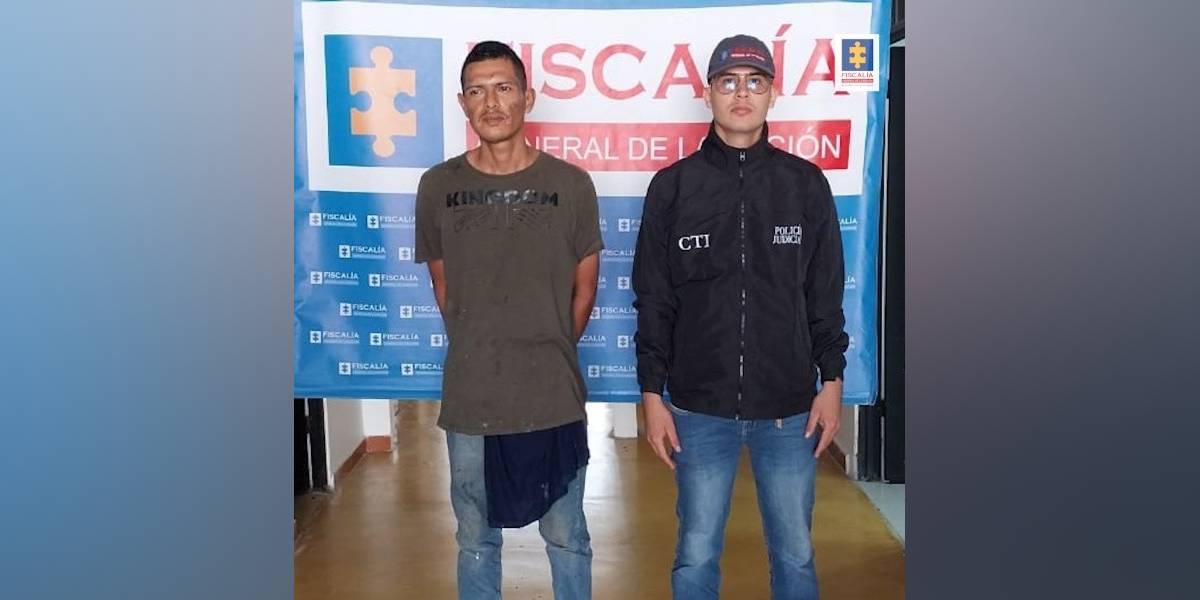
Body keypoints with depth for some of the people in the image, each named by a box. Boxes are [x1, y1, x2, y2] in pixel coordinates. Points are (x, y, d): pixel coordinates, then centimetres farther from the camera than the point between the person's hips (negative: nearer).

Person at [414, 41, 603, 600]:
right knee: (476, 541, 17)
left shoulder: (571, 185, -4)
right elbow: (443, 288, 9)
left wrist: (548, 355, 9)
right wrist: (481, 356, 9)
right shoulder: (437, 186, -1)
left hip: (553, 398, -1)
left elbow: (583, 290, 5)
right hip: (469, 400, 1)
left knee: (566, 538, 15)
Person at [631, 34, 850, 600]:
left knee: (795, 553, 12)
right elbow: (653, 301, 1)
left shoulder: (806, 183, 3)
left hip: (790, 408, 1)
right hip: (700, 409, 0)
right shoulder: (673, 186, 0)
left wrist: (832, 381, 2)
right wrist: (652, 395, -1)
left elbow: (826, 294, 6)